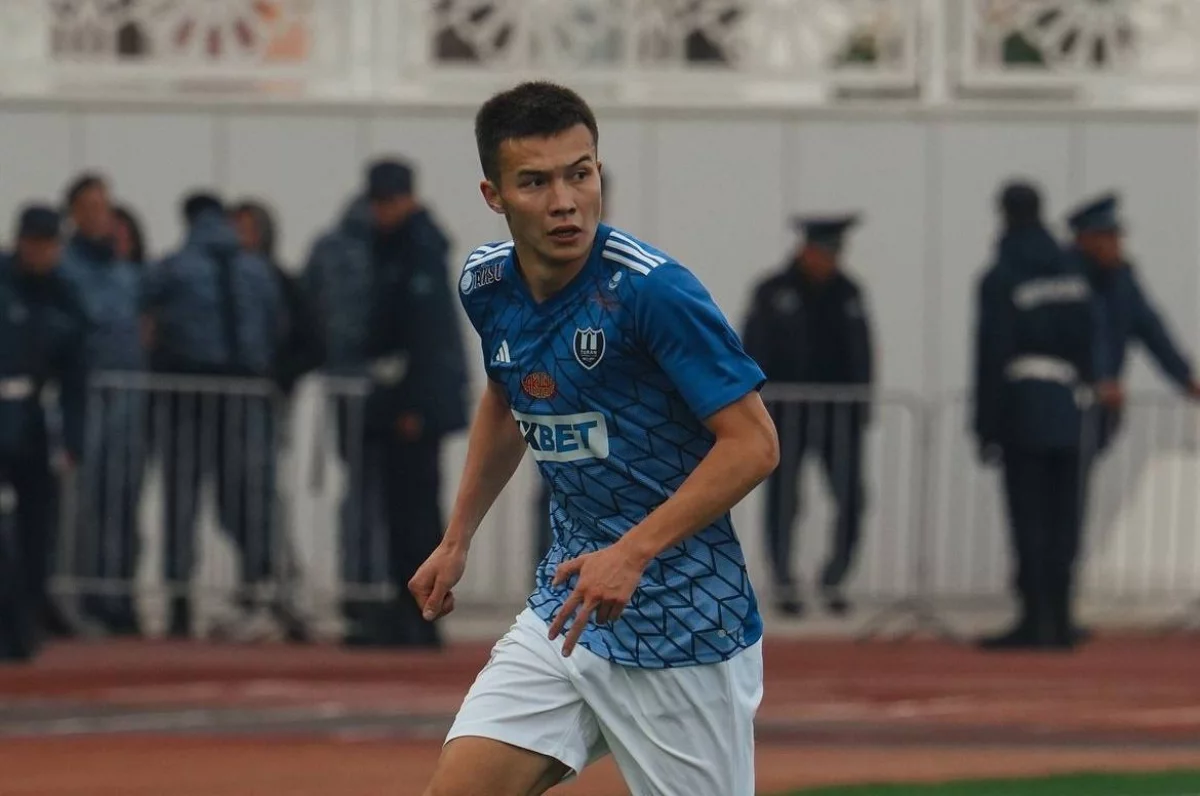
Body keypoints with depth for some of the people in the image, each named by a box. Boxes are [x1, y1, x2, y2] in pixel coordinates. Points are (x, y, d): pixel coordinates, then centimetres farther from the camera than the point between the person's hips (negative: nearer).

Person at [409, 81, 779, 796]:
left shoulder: (651, 290, -19)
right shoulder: (487, 285, 3)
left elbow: (753, 444, -20)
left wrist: (632, 553, -26)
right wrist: (458, 541, 25)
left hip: (684, 626, -6)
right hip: (565, 606, 6)